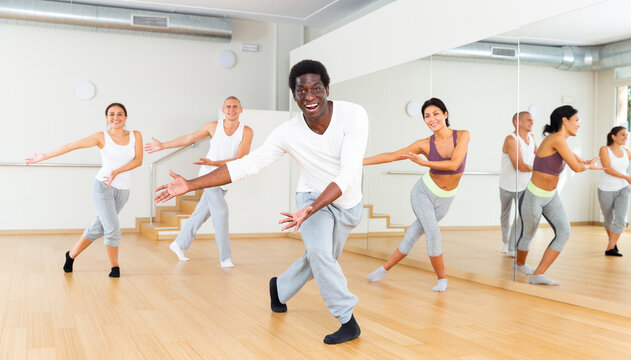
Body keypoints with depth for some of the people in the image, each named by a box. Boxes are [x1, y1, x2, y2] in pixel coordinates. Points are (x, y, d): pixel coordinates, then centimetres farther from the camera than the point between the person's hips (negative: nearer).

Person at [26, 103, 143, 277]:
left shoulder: (135, 136, 3)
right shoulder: (101, 137, -3)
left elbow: (138, 160, -7)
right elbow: (72, 145, -3)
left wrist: (117, 172, -20)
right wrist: (45, 156, -5)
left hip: (122, 190, 3)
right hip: (103, 187, -3)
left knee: (98, 228, 12)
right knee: (113, 229, -11)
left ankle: (72, 255, 32)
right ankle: (115, 266, 9)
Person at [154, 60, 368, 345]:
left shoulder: (353, 115, -28)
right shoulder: (287, 133, -22)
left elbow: (349, 174, -32)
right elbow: (246, 165, -19)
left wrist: (311, 210, -45)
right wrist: (189, 185, -24)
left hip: (347, 202, 1)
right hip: (312, 196, -1)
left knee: (318, 261, 15)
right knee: (319, 253, -24)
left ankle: (279, 288, 42)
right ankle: (348, 321, -5)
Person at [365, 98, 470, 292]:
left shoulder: (462, 136, -13)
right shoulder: (426, 144, -11)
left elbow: (454, 164, -25)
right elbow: (391, 156, -10)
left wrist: (424, 162, -28)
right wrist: (359, 161, -13)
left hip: (444, 199, 1)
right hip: (423, 192, -1)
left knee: (413, 235, 3)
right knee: (433, 233, -13)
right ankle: (442, 279, 6)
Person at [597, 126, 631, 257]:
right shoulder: (604, 149, -10)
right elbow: (607, 169, -21)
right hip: (606, 190, -3)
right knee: (609, 220, 14)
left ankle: (610, 249, -11)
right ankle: (612, 240, 42)